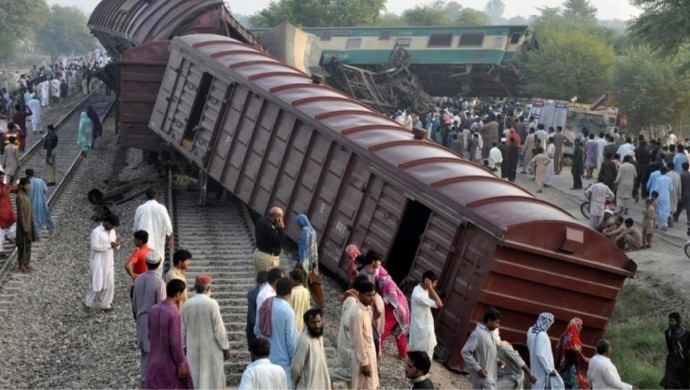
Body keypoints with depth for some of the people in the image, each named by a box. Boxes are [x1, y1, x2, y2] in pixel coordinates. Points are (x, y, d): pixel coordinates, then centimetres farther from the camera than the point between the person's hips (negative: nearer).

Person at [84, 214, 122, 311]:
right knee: (97, 285, -2)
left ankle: (105, 305, 19)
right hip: (98, 263, -7)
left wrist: (117, 243, -11)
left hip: (109, 262, 7)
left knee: (110, 284, 7)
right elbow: (94, 247, -22)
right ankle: (88, 303, 17)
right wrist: (109, 245, -26)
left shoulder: (112, 231, 7)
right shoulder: (96, 232, -15)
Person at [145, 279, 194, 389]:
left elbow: (150, 335, 10)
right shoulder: (174, 314, -22)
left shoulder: (153, 309, 0)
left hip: (154, 360, 7)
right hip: (171, 362, -6)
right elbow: (176, 342, -21)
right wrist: (181, 365, -14)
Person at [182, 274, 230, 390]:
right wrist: (225, 348, -1)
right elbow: (219, 328, -11)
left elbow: (183, 329, 5)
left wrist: (185, 345, 18)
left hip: (193, 349, 4)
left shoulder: (186, 304, -4)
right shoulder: (212, 304, -15)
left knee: (194, 378, 10)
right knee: (213, 379, 5)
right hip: (211, 349, -3)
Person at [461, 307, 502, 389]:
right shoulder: (478, 333, -17)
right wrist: (477, 368, -21)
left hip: (490, 375, 9)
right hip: (483, 376, -9)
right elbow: (465, 352, -20)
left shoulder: (490, 333, 11)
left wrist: (497, 361, 8)